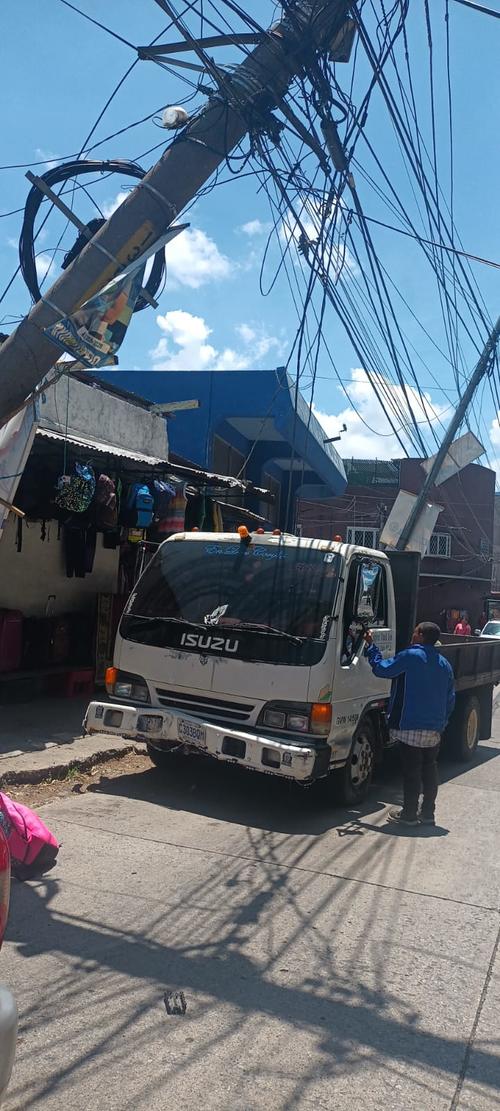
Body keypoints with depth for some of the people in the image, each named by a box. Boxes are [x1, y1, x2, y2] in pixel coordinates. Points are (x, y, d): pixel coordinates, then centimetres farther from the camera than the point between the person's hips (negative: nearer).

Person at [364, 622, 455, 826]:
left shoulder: (411, 656, -11)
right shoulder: (445, 665, 10)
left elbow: (381, 669, -8)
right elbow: (450, 700, 13)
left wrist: (371, 646, 4)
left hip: (410, 727, -6)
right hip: (435, 730, 6)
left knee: (411, 771, 0)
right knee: (430, 770, 14)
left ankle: (409, 814, 7)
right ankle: (428, 814, 19)